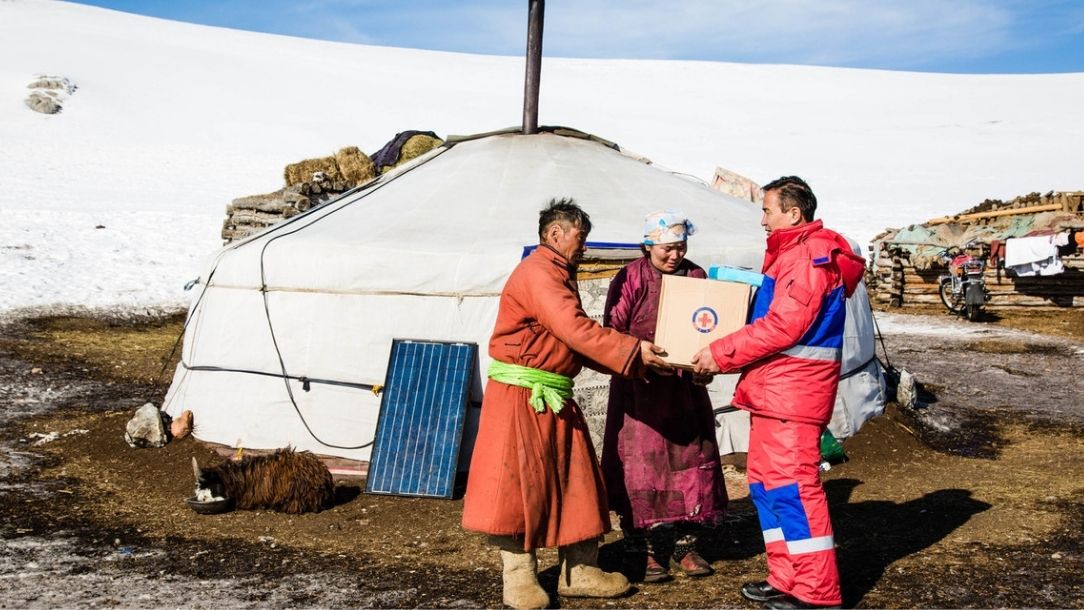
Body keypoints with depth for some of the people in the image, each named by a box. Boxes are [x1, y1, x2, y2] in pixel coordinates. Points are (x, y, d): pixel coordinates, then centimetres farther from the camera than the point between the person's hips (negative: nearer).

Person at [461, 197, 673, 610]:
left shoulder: (557, 274, 19)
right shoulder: (539, 272, -14)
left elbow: (576, 340, 16)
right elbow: (576, 330, -24)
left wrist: (627, 362, 6)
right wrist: (632, 350, -23)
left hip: (554, 398, 10)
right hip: (522, 396, -10)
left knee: (575, 481, 9)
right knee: (521, 483, -4)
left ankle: (579, 572, 16)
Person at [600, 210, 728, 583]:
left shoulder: (695, 277, 4)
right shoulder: (630, 278, -7)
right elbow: (613, 331, -8)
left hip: (684, 383, 4)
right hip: (639, 384, -4)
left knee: (691, 457, 7)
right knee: (639, 462, 0)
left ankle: (685, 545, 21)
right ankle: (639, 550, 11)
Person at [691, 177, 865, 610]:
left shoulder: (806, 257, -14)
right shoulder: (790, 254, 20)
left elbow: (783, 327, -21)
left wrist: (722, 353, -17)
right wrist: (727, 354, 17)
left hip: (793, 390, -11)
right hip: (774, 390, 11)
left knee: (793, 485, -8)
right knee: (765, 481, 13)